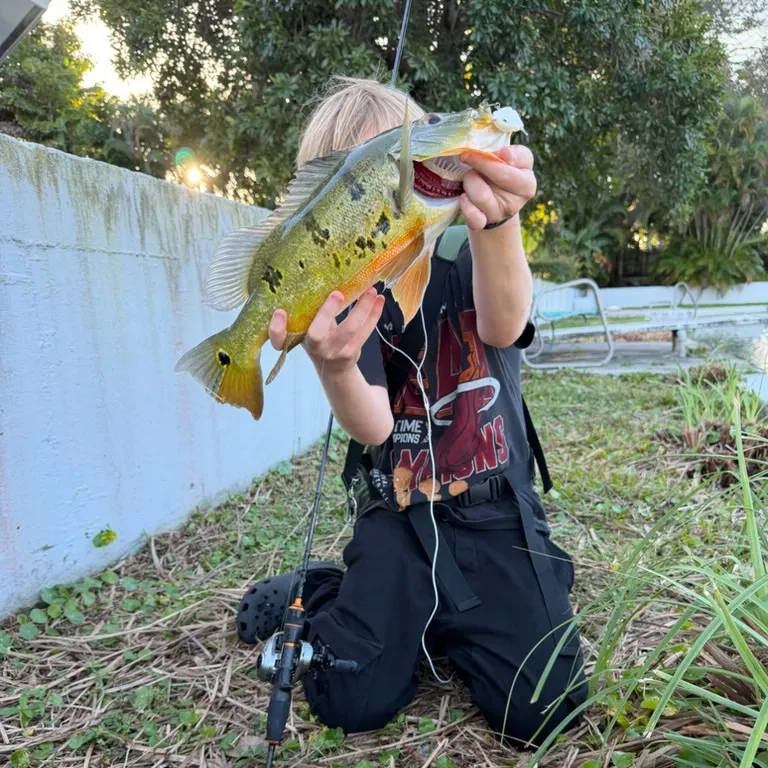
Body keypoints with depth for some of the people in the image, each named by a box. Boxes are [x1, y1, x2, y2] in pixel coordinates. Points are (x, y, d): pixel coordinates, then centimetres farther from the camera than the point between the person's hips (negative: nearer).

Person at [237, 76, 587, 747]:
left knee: (537, 713, -10)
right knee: (352, 704, -9)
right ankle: (320, 596, 20)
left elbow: (503, 327, -31)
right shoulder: (346, 288, -3)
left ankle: (449, 629, 18)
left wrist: (495, 222, -53)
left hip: (497, 515, 0)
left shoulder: (465, 252, -6)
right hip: (396, 521, 1)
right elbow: (373, 427, -16)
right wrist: (333, 363, -39)